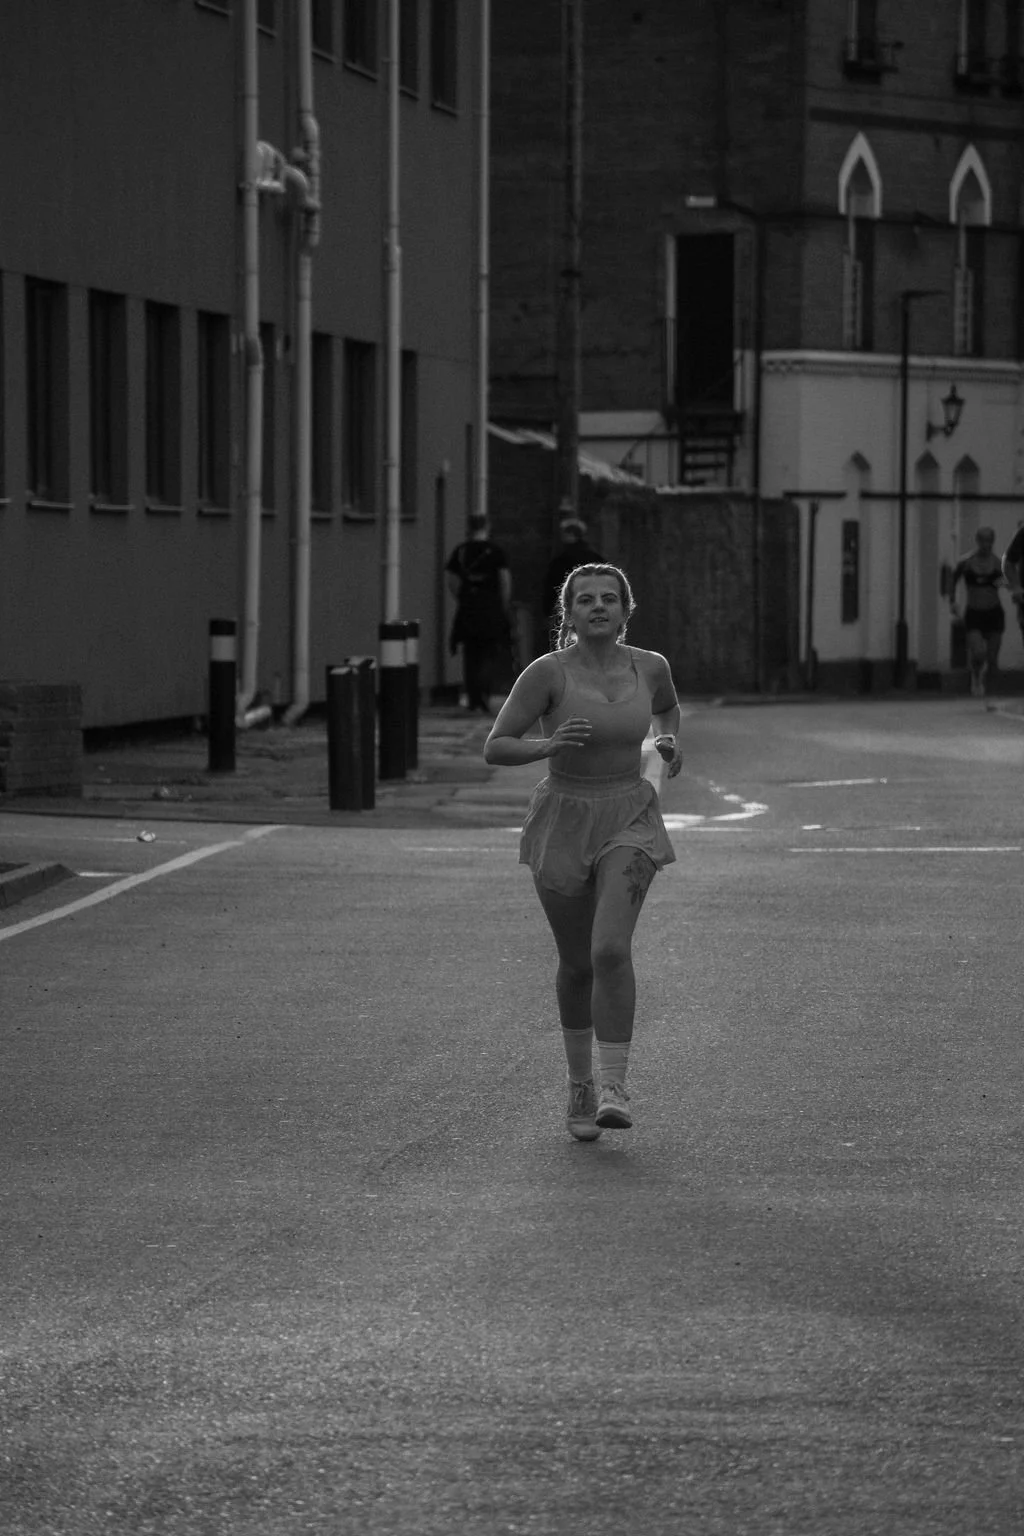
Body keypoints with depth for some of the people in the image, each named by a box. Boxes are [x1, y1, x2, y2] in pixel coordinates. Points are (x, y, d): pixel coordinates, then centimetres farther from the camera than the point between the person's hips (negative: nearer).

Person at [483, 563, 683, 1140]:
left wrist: (670, 743, 5)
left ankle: (615, 1087, -18)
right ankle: (580, 1084, 31)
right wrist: (548, 745, -29)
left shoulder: (649, 666, -1)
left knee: (611, 949, -21)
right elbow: (496, 747, -13)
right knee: (577, 964, 10)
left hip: (630, 822, 0)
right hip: (563, 823, 0)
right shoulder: (548, 672, -11)